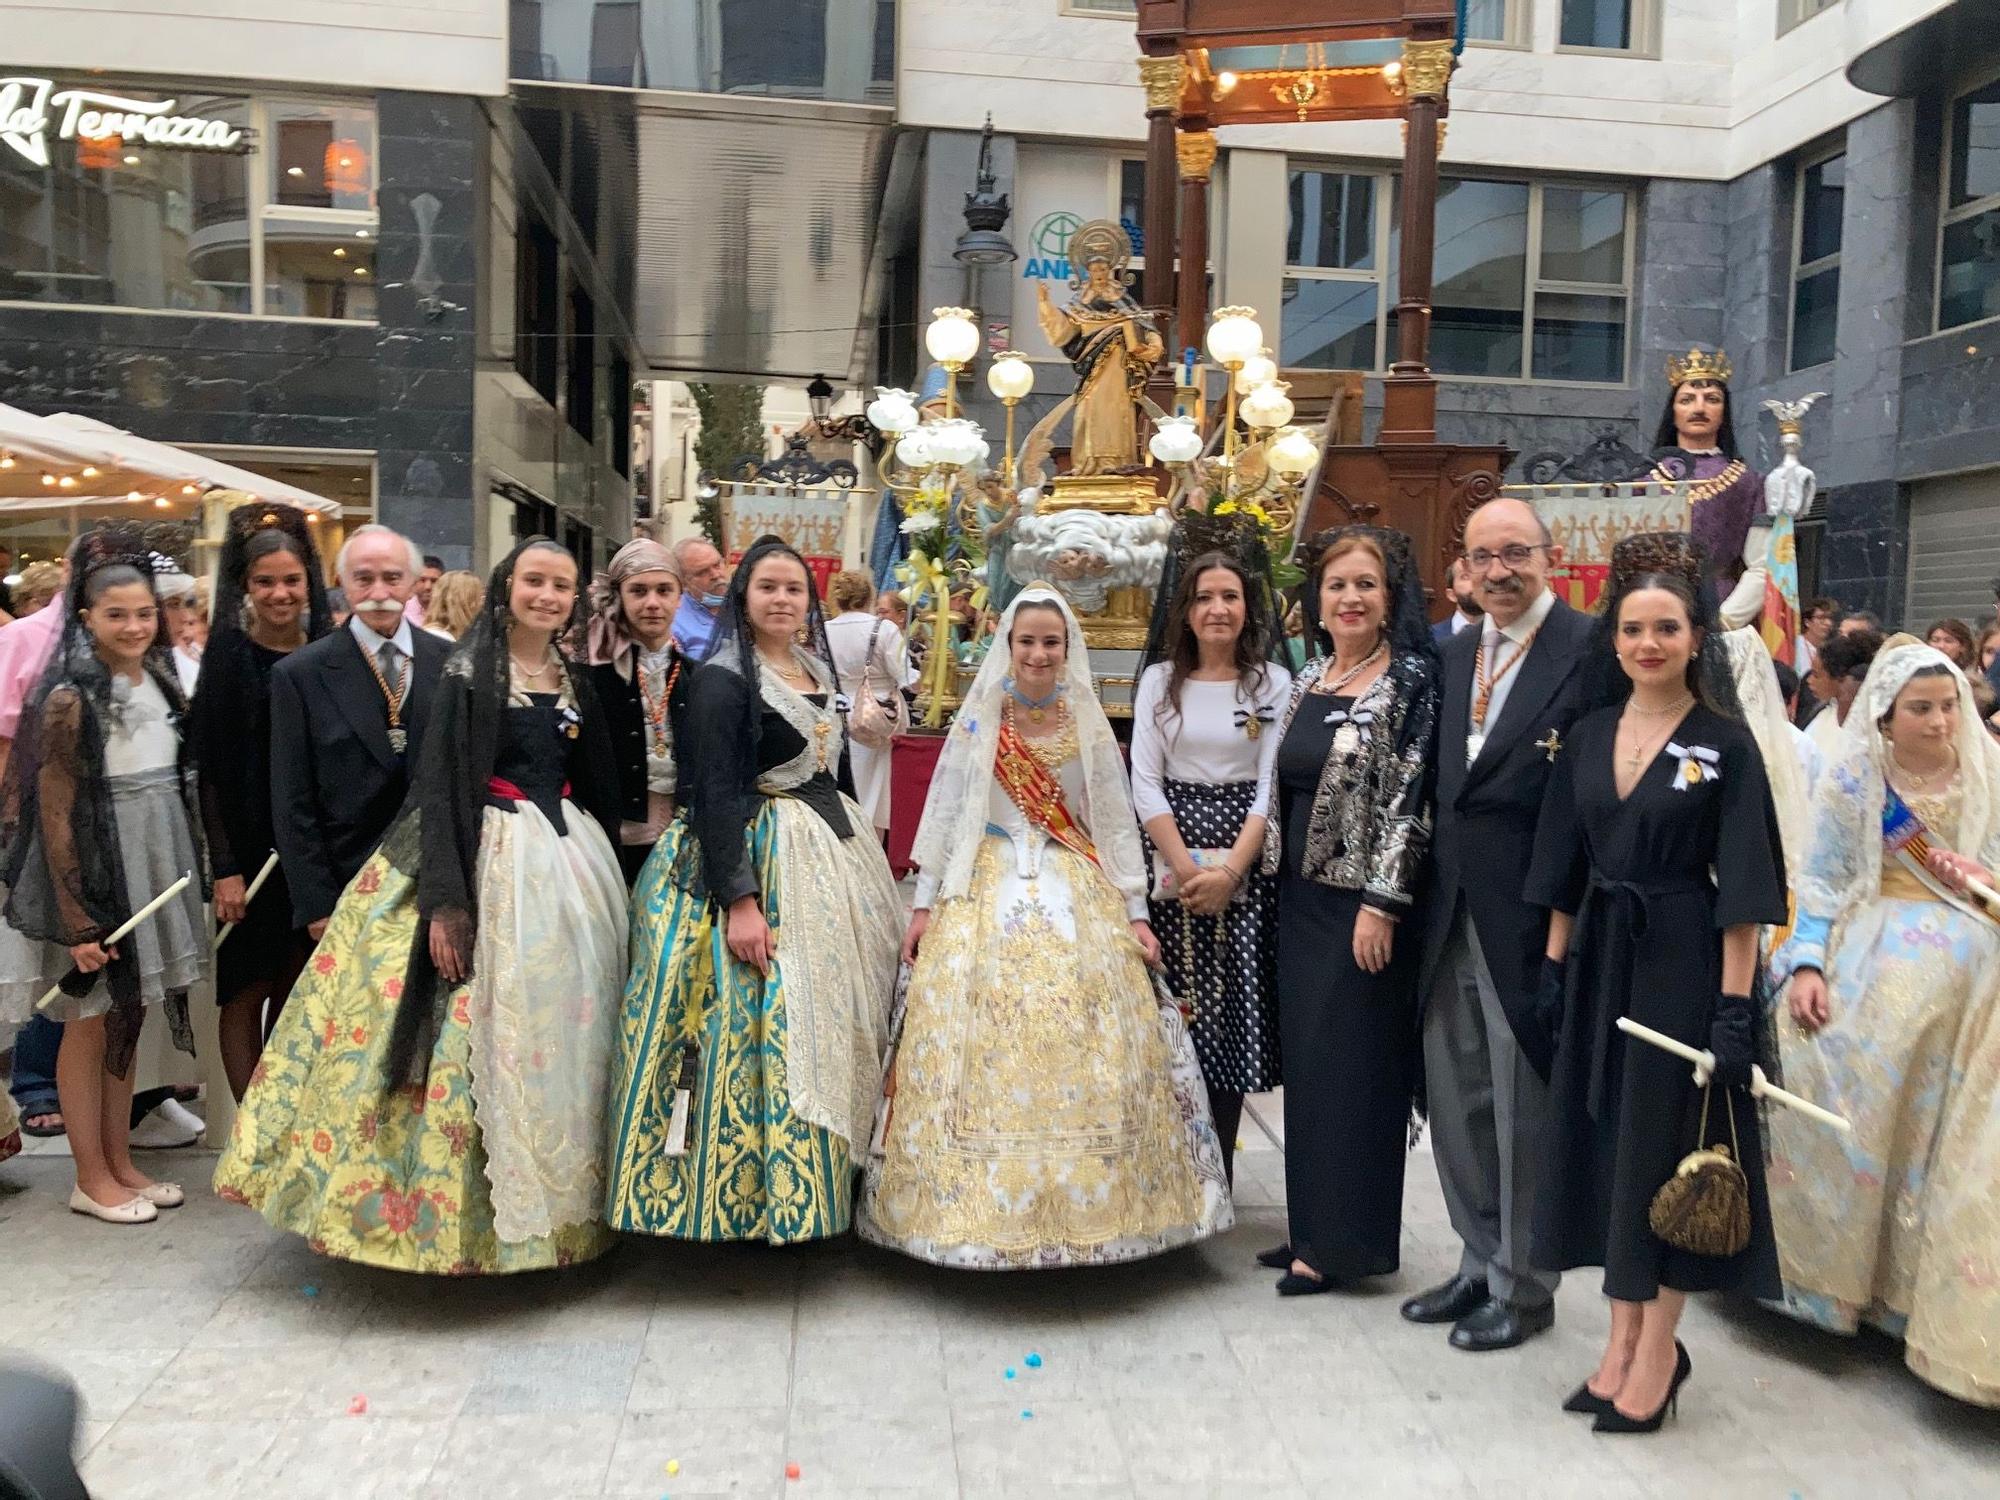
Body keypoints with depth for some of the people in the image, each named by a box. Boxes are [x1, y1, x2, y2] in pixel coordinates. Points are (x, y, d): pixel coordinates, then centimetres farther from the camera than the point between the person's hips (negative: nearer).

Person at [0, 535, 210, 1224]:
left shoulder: (159, 683, 7)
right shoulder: (70, 699, -14)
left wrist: (195, 875, 11)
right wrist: (77, 920, -18)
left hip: (155, 869, 7)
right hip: (95, 874, -7)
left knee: (127, 1019, 14)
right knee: (89, 1025, 5)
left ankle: (120, 1163, 25)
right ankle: (91, 1178, 17)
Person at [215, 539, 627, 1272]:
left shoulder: (577, 681, 11)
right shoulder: (470, 673, -6)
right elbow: (440, 788, -12)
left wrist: (604, 877, 11)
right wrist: (446, 902, -19)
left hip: (569, 863, 6)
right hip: (488, 861, -5)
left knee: (559, 1040, 10)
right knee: (479, 1034, -4)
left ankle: (556, 1197, 23)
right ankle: (466, 1203, 8)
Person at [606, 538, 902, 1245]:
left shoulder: (819, 671, 12)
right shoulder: (723, 679, -11)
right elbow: (715, 796, -18)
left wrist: (856, 851, 18)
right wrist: (739, 900, -24)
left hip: (832, 854, 8)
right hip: (756, 858, -8)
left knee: (828, 1017, 12)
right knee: (761, 1021, -6)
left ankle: (822, 1175, 25)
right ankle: (741, 1192, 7)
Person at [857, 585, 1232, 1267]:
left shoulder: (1090, 726, 8)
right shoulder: (977, 722, 4)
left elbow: (1118, 825, 9)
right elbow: (942, 813, 5)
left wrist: (1136, 912, 5)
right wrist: (923, 904, 1)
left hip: (1081, 897, 1)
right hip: (989, 895, -1)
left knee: (1084, 1044, -5)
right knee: (985, 1042, -8)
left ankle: (1083, 1201, 8)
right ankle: (983, 1203, 4)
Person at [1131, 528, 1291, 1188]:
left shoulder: (1273, 682, 4)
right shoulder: (1160, 680, 6)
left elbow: (1272, 786, -2)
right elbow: (1145, 784, 0)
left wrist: (1229, 871, -12)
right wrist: (1185, 868, -10)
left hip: (1245, 865, 0)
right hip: (1168, 865, 1)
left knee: (1234, 1010, 1)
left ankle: (1219, 1171, 12)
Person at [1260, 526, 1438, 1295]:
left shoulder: (1411, 679, -10)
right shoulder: (1309, 678, 12)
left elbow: (1411, 797, -15)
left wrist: (1381, 903, -19)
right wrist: (1275, 876, 15)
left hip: (1362, 900, -7)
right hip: (1301, 894, 7)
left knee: (1352, 1063, -1)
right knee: (1305, 1057, 12)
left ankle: (1345, 1240, 11)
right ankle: (1312, 1224, 24)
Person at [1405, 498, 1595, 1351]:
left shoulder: (1590, 652, -12)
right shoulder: (1455, 653, 11)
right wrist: (1427, 888, 7)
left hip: (1530, 918, -7)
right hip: (1452, 912, 7)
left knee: (1524, 1107, 7)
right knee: (1454, 1098, 16)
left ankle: (1523, 1287, 25)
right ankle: (1479, 1261, 35)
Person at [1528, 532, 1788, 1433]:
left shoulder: (1724, 745, -8)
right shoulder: (1588, 738, 6)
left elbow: (1742, 890, -10)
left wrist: (1735, 1005, -14)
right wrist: (1556, 964, 7)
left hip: (1680, 965, -5)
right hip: (1600, 961, 5)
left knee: (1667, 1145, 2)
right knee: (1607, 1143, 10)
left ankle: (1658, 1352, 17)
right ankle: (1622, 1341, 24)